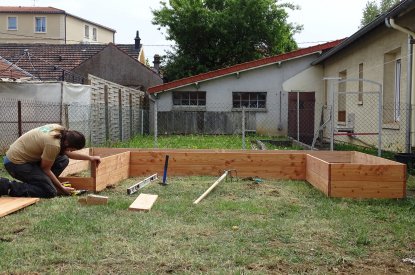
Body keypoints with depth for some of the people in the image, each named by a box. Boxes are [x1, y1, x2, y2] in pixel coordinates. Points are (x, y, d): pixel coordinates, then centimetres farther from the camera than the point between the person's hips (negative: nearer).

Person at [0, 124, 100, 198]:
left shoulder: (60, 130, -5)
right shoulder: (54, 144, -30)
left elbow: (67, 153, 13)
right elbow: (45, 169, -16)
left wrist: (89, 157, 10)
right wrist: (62, 188, -7)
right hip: (16, 163, -9)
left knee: (63, 160, 2)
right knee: (50, 192, -14)